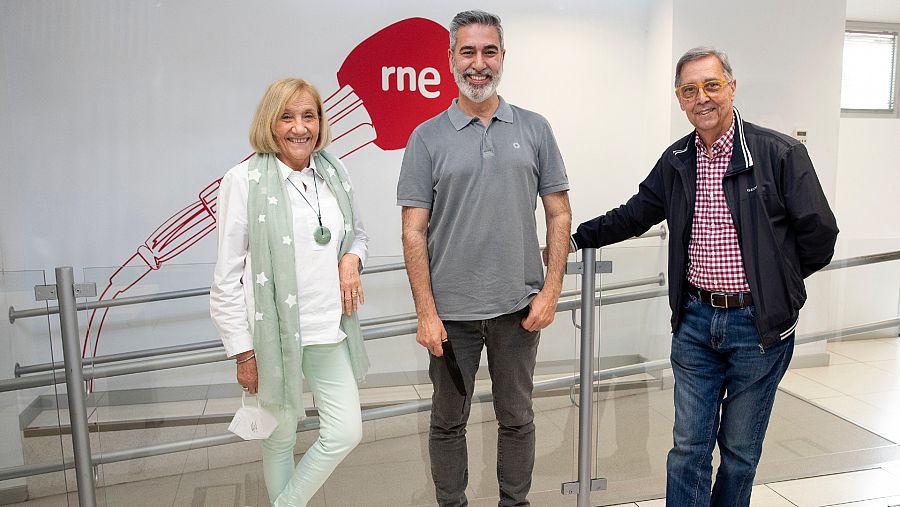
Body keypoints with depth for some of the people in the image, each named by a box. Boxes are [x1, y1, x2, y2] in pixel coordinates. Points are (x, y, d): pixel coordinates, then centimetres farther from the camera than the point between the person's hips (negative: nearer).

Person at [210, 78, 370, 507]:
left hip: (329, 329, 5)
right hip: (274, 334, -4)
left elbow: (358, 232, 20)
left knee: (346, 432, 6)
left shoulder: (333, 171, 5)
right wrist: (243, 351, -8)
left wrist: (351, 258, -3)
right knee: (281, 438, 13)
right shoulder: (244, 180, -9)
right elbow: (227, 276, -7)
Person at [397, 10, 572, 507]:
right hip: (452, 310, -1)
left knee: (517, 418, 15)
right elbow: (414, 231, -3)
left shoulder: (534, 129, 4)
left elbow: (559, 215, 5)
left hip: (519, 307, 1)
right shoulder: (427, 138, -1)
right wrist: (426, 312, -9)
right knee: (448, 421, 13)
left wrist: (550, 291, -4)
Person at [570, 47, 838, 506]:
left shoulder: (781, 154, -8)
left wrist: (776, 280, 2)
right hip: (694, 321, 3)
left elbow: (819, 234, -6)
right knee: (689, 446, 9)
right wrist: (576, 237, 16)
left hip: (758, 323, -3)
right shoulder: (675, 161, 6)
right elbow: (634, 215, 17)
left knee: (740, 449, 13)